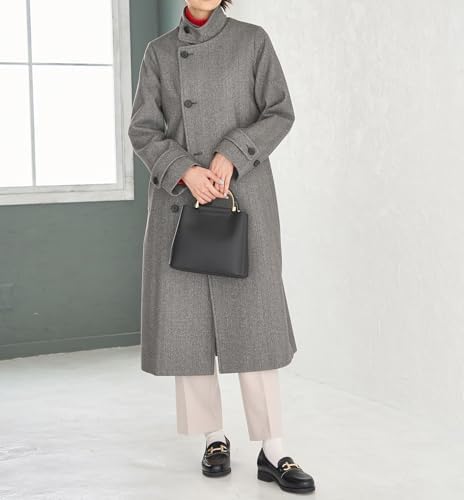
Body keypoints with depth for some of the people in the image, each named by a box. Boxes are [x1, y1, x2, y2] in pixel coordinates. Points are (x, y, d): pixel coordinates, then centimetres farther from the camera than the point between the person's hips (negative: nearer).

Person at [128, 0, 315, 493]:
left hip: (243, 195, -2)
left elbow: (279, 114, 0)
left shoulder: (253, 39, 5)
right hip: (179, 200, 2)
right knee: (186, 318, 1)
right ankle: (214, 439, 15)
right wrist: (184, 170, -13)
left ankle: (273, 451, -3)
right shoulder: (159, 51, 9)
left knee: (252, 316, -7)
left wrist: (230, 155, -14)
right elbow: (143, 130, 4)